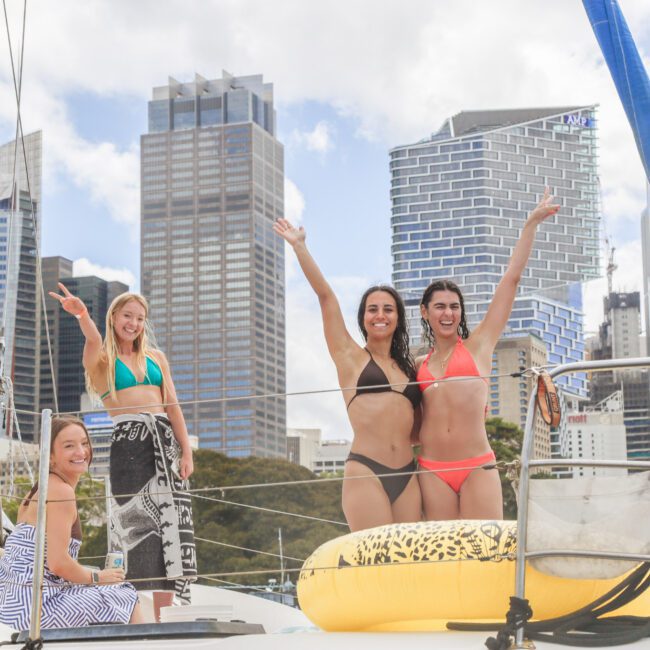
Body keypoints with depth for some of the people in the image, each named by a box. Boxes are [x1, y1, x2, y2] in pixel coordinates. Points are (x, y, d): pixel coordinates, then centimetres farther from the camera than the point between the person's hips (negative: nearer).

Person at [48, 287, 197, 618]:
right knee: (136, 523, -7)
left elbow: (173, 406, 12)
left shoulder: (156, 357, 17)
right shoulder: (102, 359, 6)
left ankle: (162, 612, -1)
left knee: (169, 520, -3)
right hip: (127, 442, -3)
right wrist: (83, 315, -41)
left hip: (165, 440, 4)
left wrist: (186, 451, 1)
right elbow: (93, 340, -18)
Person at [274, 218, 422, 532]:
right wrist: (299, 247, 1)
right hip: (366, 474, -5)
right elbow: (326, 296, 4)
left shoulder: (409, 367, 21)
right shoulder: (351, 357, 9)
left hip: (407, 477, 5)